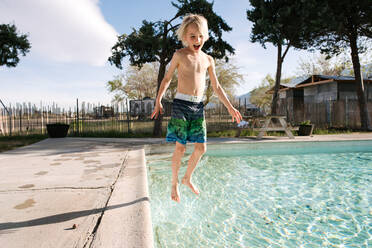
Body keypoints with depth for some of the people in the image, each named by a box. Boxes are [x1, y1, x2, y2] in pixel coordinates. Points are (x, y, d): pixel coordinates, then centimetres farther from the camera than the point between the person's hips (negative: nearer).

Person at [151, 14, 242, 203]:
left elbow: (216, 86, 16)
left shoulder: (208, 59, 11)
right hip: (181, 104, -4)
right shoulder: (179, 55, 0)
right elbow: (167, 78, 6)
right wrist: (158, 101, 0)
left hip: (198, 106, 5)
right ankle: (174, 183, 16)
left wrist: (230, 107, 15)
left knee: (201, 147, 3)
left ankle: (187, 178, 25)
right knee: (180, 147, -4)